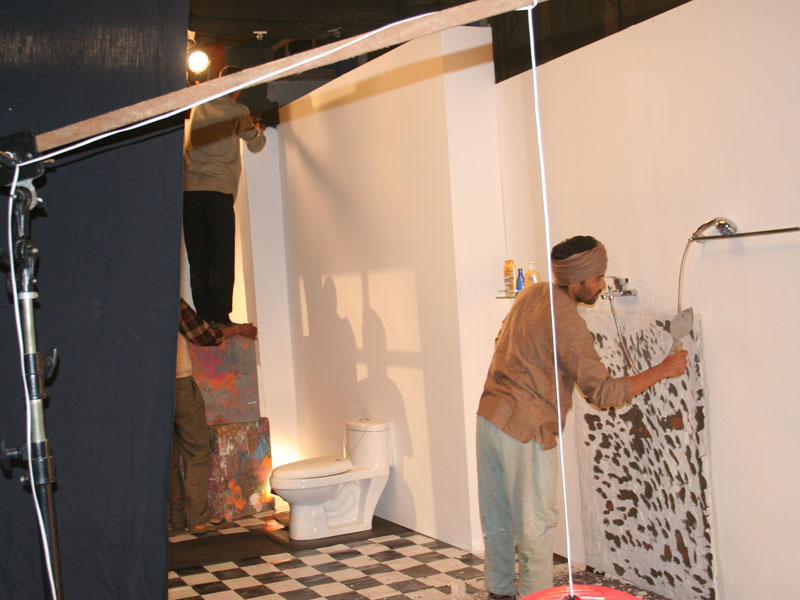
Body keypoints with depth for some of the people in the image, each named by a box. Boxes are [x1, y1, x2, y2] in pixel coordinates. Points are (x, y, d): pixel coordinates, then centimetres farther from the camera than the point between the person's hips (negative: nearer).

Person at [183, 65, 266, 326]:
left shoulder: (199, 106, 16)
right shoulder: (238, 111, 4)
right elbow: (255, 145, 16)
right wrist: (259, 130, 36)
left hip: (189, 189, 4)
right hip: (219, 189, -4)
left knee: (198, 258, 3)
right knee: (221, 257, -3)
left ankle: (203, 316, -1)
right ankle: (219, 315, -10)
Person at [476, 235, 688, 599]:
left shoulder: (532, 294, 6)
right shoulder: (568, 324, -20)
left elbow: (503, 340, 22)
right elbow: (603, 392, -19)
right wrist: (663, 370, -13)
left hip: (489, 417, 9)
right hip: (525, 432, -9)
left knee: (497, 517, 19)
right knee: (535, 526, 2)